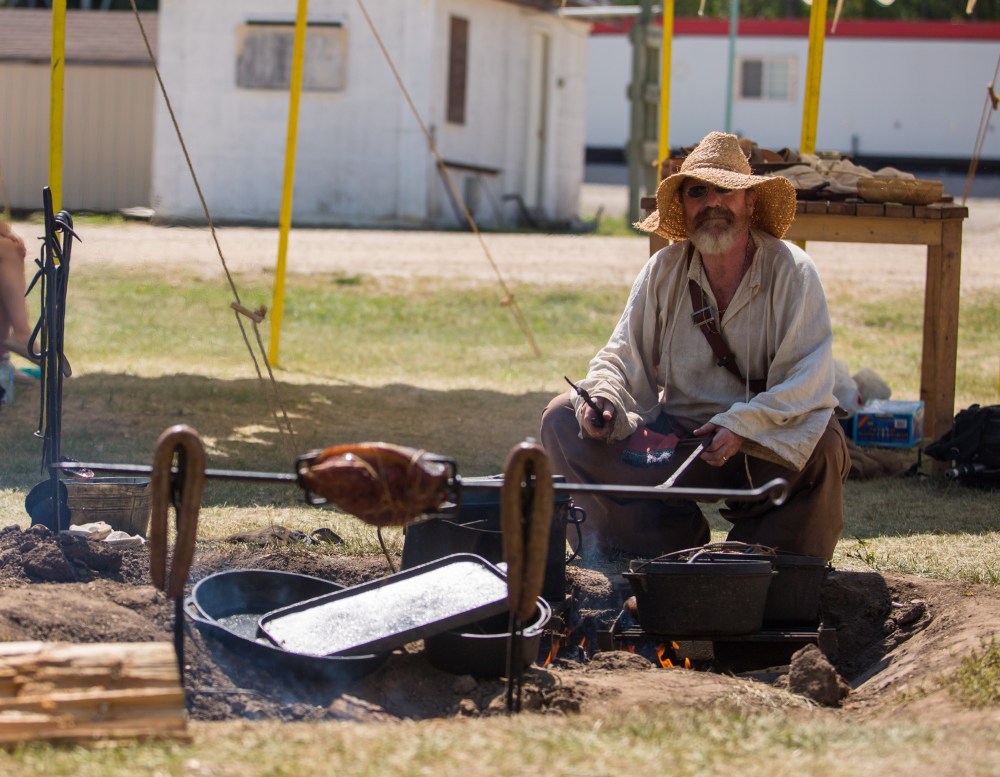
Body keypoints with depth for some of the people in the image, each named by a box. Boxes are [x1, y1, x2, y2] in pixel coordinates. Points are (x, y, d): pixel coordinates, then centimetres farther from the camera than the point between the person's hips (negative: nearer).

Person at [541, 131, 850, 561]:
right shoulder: (665, 270, 1)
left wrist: (742, 426, -32)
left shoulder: (790, 271, -9)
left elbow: (809, 381, -17)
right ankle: (671, 547, -8)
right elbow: (622, 358, 4)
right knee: (563, 419, -11)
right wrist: (603, 399, -20)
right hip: (673, 437, 4)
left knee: (825, 448, -35)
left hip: (764, 445, -4)